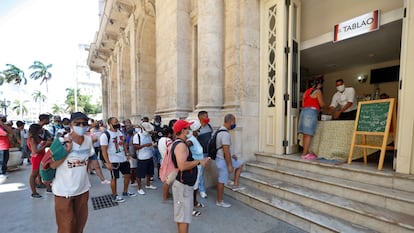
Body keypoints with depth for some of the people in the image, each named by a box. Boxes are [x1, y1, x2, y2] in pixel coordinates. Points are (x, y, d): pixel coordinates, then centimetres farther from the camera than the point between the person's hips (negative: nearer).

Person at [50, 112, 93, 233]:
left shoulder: (88, 140, -3)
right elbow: (52, 165, -14)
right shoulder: (62, 141, -16)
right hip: (64, 191, -4)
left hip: (83, 189, 4)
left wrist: (84, 172, 11)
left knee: (80, 223, 21)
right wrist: (67, 150, -25)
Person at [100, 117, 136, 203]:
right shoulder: (105, 135, -16)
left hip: (123, 159, 7)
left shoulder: (120, 132, 7)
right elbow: (103, 150, -17)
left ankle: (125, 192, 33)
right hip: (114, 161, -7)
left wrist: (127, 154, 9)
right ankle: (114, 196, 25)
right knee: (114, 178, 7)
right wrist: (108, 163, -19)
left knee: (128, 175, 14)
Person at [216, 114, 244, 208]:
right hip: (223, 161, -10)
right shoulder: (225, 133, -26)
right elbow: (226, 151, -28)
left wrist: (232, 155, 17)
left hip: (224, 159, 10)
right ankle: (219, 201, 22)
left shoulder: (222, 130, 6)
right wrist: (230, 165, -22)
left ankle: (235, 185, 25)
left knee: (240, 164, 22)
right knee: (222, 181, 5)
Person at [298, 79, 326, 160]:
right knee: (309, 134, -8)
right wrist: (324, 104, 20)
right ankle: (305, 154, -8)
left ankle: (305, 152, 12)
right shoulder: (318, 91, 0)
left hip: (304, 111, 7)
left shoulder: (307, 91, 19)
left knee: (305, 134, 8)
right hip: (311, 112, -7)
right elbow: (321, 104, 0)